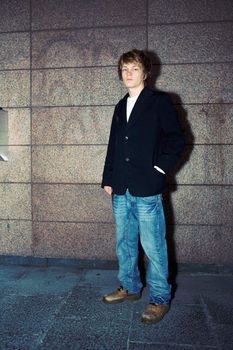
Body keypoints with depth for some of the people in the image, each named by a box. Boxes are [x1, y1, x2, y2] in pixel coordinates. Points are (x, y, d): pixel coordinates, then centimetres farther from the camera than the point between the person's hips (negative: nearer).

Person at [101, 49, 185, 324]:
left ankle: (160, 299, 17)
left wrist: (160, 168, -10)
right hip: (121, 190, 7)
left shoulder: (160, 101, 0)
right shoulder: (120, 107, 17)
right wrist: (107, 179, 12)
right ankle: (130, 287, 34)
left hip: (147, 190, -6)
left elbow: (176, 140, -4)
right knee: (124, 244, 16)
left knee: (153, 247, 0)